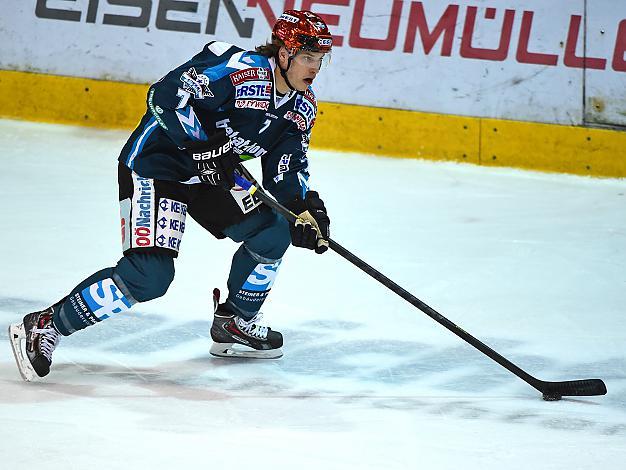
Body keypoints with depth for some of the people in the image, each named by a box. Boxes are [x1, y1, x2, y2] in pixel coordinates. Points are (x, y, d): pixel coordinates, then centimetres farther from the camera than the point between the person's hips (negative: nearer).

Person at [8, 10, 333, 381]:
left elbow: (288, 169, 5)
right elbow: (165, 96, -30)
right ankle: (45, 327, -11)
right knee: (151, 274, -20)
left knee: (273, 232, 0)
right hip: (153, 163, -9)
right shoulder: (239, 70, -25)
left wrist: (305, 208, -13)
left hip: (213, 170, 9)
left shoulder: (302, 106, 1)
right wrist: (203, 146, -32)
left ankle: (234, 324, 21)